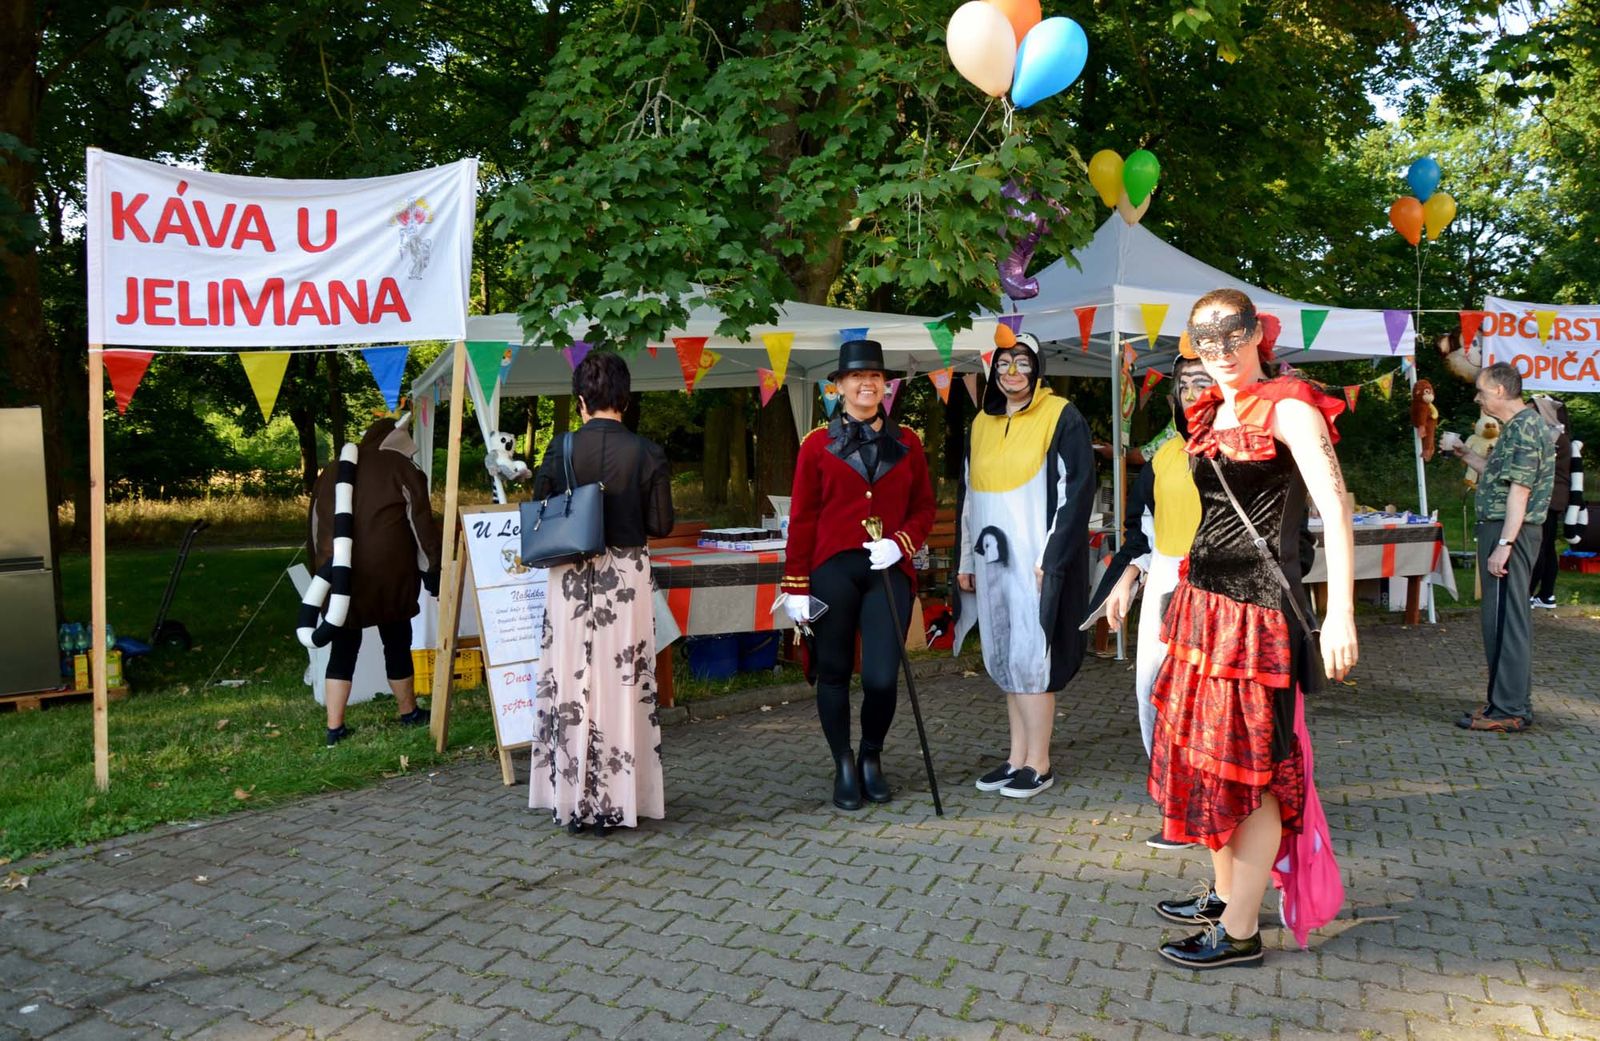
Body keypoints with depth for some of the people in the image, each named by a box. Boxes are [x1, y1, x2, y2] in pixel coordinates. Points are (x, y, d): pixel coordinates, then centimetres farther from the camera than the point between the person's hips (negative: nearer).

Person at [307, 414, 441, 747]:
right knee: (397, 643, 10)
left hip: (338, 575, 4)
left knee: (343, 648, 10)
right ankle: (409, 713, 26)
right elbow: (422, 525, -3)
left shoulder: (331, 473, 16)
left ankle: (335, 728, 8)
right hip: (386, 574, -4)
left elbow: (314, 531, 21)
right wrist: (433, 575, 3)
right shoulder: (401, 468, -1)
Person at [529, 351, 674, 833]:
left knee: (570, 685, 9)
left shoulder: (561, 448, -6)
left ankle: (573, 802, 16)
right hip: (626, 578, 0)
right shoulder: (646, 453, -7)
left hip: (571, 578, 0)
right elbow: (662, 524, -3)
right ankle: (616, 802, 13)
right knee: (622, 685, 7)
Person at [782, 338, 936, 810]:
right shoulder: (818, 444, 2)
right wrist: (796, 586, -2)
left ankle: (872, 757, 23)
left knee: (882, 677, -5)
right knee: (834, 672, 8)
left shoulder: (907, 442, 8)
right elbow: (802, 518, 1)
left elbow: (923, 507, 11)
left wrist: (900, 543, -9)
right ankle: (844, 766, 26)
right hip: (833, 571, -1)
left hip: (889, 572, 1)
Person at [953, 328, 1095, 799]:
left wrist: (1049, 559, -15)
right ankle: (1017, 756, 18)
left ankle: (1038, 764, 6)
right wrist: (965, 559, 15)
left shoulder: (1062, 417, -4)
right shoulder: (982, 423, 15)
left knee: (1030, 656, -4)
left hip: (1035, 559, -6)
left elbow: (1076, 490, -9)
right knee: (1004, 658, 8)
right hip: (992, 557, 6)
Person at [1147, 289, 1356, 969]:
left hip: (1256, 607, -8)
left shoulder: (1287, 408, -11)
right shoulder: (1210, 414, 13)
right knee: (1205, 752, 16)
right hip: (1204, 599, 9)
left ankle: (1240, 932, 9)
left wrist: (1340, 612, -26)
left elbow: (1334, 510, -18)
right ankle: (1223, 893, 32)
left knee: (1248, 766, -1)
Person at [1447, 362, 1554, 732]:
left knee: (1503, 620, -7)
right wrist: (1468, 457, 21)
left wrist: (1503, 544, -24)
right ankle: (1515, 703, 22)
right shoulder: (1519, 426, 17)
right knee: (1511, 618, 14)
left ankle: (1508, 710, -2)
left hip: (1509, 532, -11)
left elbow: (1519, 490, -21)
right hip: (1507, 531, 11)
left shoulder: (1524, 428, -16)